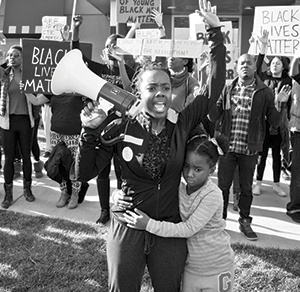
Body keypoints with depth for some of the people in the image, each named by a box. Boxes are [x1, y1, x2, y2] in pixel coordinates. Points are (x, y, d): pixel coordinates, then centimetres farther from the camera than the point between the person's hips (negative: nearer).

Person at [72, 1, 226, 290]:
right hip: (127, 225, -1)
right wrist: (90, 133, -22)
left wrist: (215, 32, -13)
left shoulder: (181, 125, -5)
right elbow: (84, 174, -8)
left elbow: (214, 88, -10)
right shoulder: (122, 128, -10)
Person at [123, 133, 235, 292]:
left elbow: (189, 228, -28)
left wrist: (149, 224, -31)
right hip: (191, 266, 5)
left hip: (216, 269, -5)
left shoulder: (213, 195, -24)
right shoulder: (179, 189, -7)